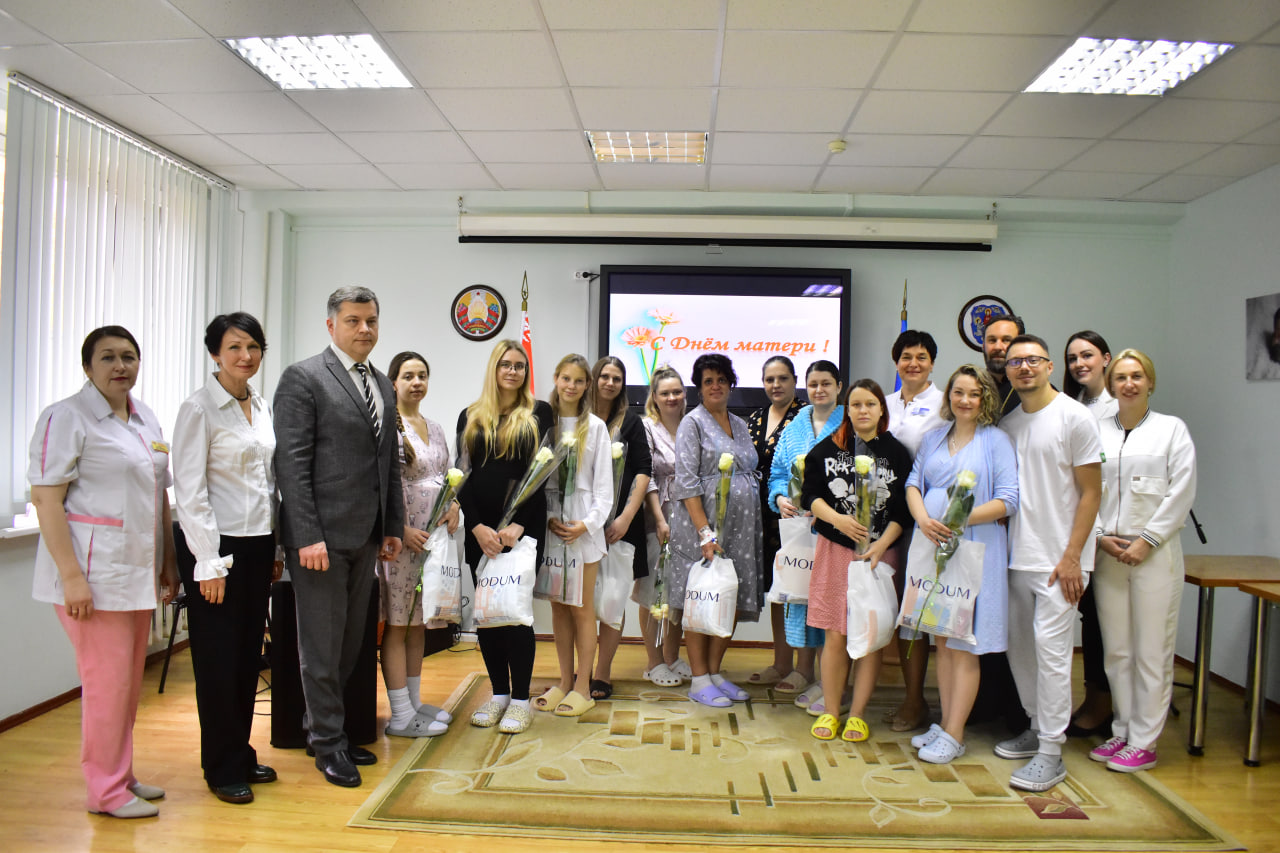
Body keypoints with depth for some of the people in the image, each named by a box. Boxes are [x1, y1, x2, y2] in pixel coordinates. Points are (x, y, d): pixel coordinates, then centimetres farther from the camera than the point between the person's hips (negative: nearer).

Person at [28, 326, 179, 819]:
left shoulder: (146, 419, 14)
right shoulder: (67, 417, -8)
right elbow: (46, 500, -13)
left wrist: (169, 563, 16)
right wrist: (71, 576, -18)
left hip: (138, 572, 7)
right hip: (93, 574, -7)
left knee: (130, 680, 13)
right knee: (107, 681, -3)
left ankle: (121, 776, 27)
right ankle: (106, 791, 12)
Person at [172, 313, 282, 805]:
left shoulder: (263, 407, 11)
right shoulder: (200, 409, -9)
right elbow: (190, 490, -13)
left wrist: (277, 547, 13)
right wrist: (209, 563, -15)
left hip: (257, 546, 6)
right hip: (216, 545, -6)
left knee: (249, 654, 13)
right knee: (218, 658, 4)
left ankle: (242, 755, 26)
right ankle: (224, 769, 18)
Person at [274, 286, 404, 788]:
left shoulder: (383, 386, 15)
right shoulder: (303, 379, -7)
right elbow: (291, 463, -13)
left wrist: (394, 527, 13)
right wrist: (308, 536, -18)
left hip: (366, 536, 7)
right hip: (322, 534, -7)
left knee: (351, 640, 14)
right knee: (322, 643, 4)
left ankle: (319, 725, 30)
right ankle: (328, 743, 18)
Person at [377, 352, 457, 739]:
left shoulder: (434, 428, 15)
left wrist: (454, 505, 3)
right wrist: (402, 530, -19)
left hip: (432, 536, 8)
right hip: (401, 536, -8)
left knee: (418, 623, 14)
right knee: (397, 625, -2)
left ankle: (415, 702, 23)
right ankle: (401, 716, 4)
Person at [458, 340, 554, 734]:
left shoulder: (538, 413, 4)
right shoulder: (470, 416, 10)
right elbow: (462, 473, 5)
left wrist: (518, 525, -12)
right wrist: (477, 526, -9)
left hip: (523, 524, -3)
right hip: (480, 528, 3)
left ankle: (521, 699, 9)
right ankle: (498, 692, 20)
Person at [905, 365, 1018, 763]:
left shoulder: (995, 440, -2)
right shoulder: (934, 438, 14)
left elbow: (1008, 499, -9)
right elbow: (913, 482, 10)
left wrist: (960, 520, -19)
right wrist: (923, 519, -10)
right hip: (932, 546, 5)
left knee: (964, 644, 0)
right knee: (942, 640, 11)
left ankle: (954, 735, 7)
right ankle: (945, 724, 21)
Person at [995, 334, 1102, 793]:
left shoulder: (1075, 417, -5)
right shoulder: (1007, 423, 12)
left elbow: (1091, 492, -7)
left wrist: (1071, 557, -13)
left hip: (1058, 558, -6)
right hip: (1016, 555, 7)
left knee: (1050, 647, -8)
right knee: (1017, 644, 12)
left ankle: (1051, 753, 0)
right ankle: (1037, 728, 28)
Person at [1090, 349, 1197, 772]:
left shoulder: (1172, 429, 4)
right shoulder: (1097, 431, 10)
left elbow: (1181, 493, -3)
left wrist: (1146, 541, -9)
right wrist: (1100, 537, -5)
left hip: (1154, 554, -3)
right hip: (1107, 554, 3)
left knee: (1151, 653, -1)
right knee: (1116, 651, 8)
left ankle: (1143, 742, 8)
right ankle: (1123, 731, 20)